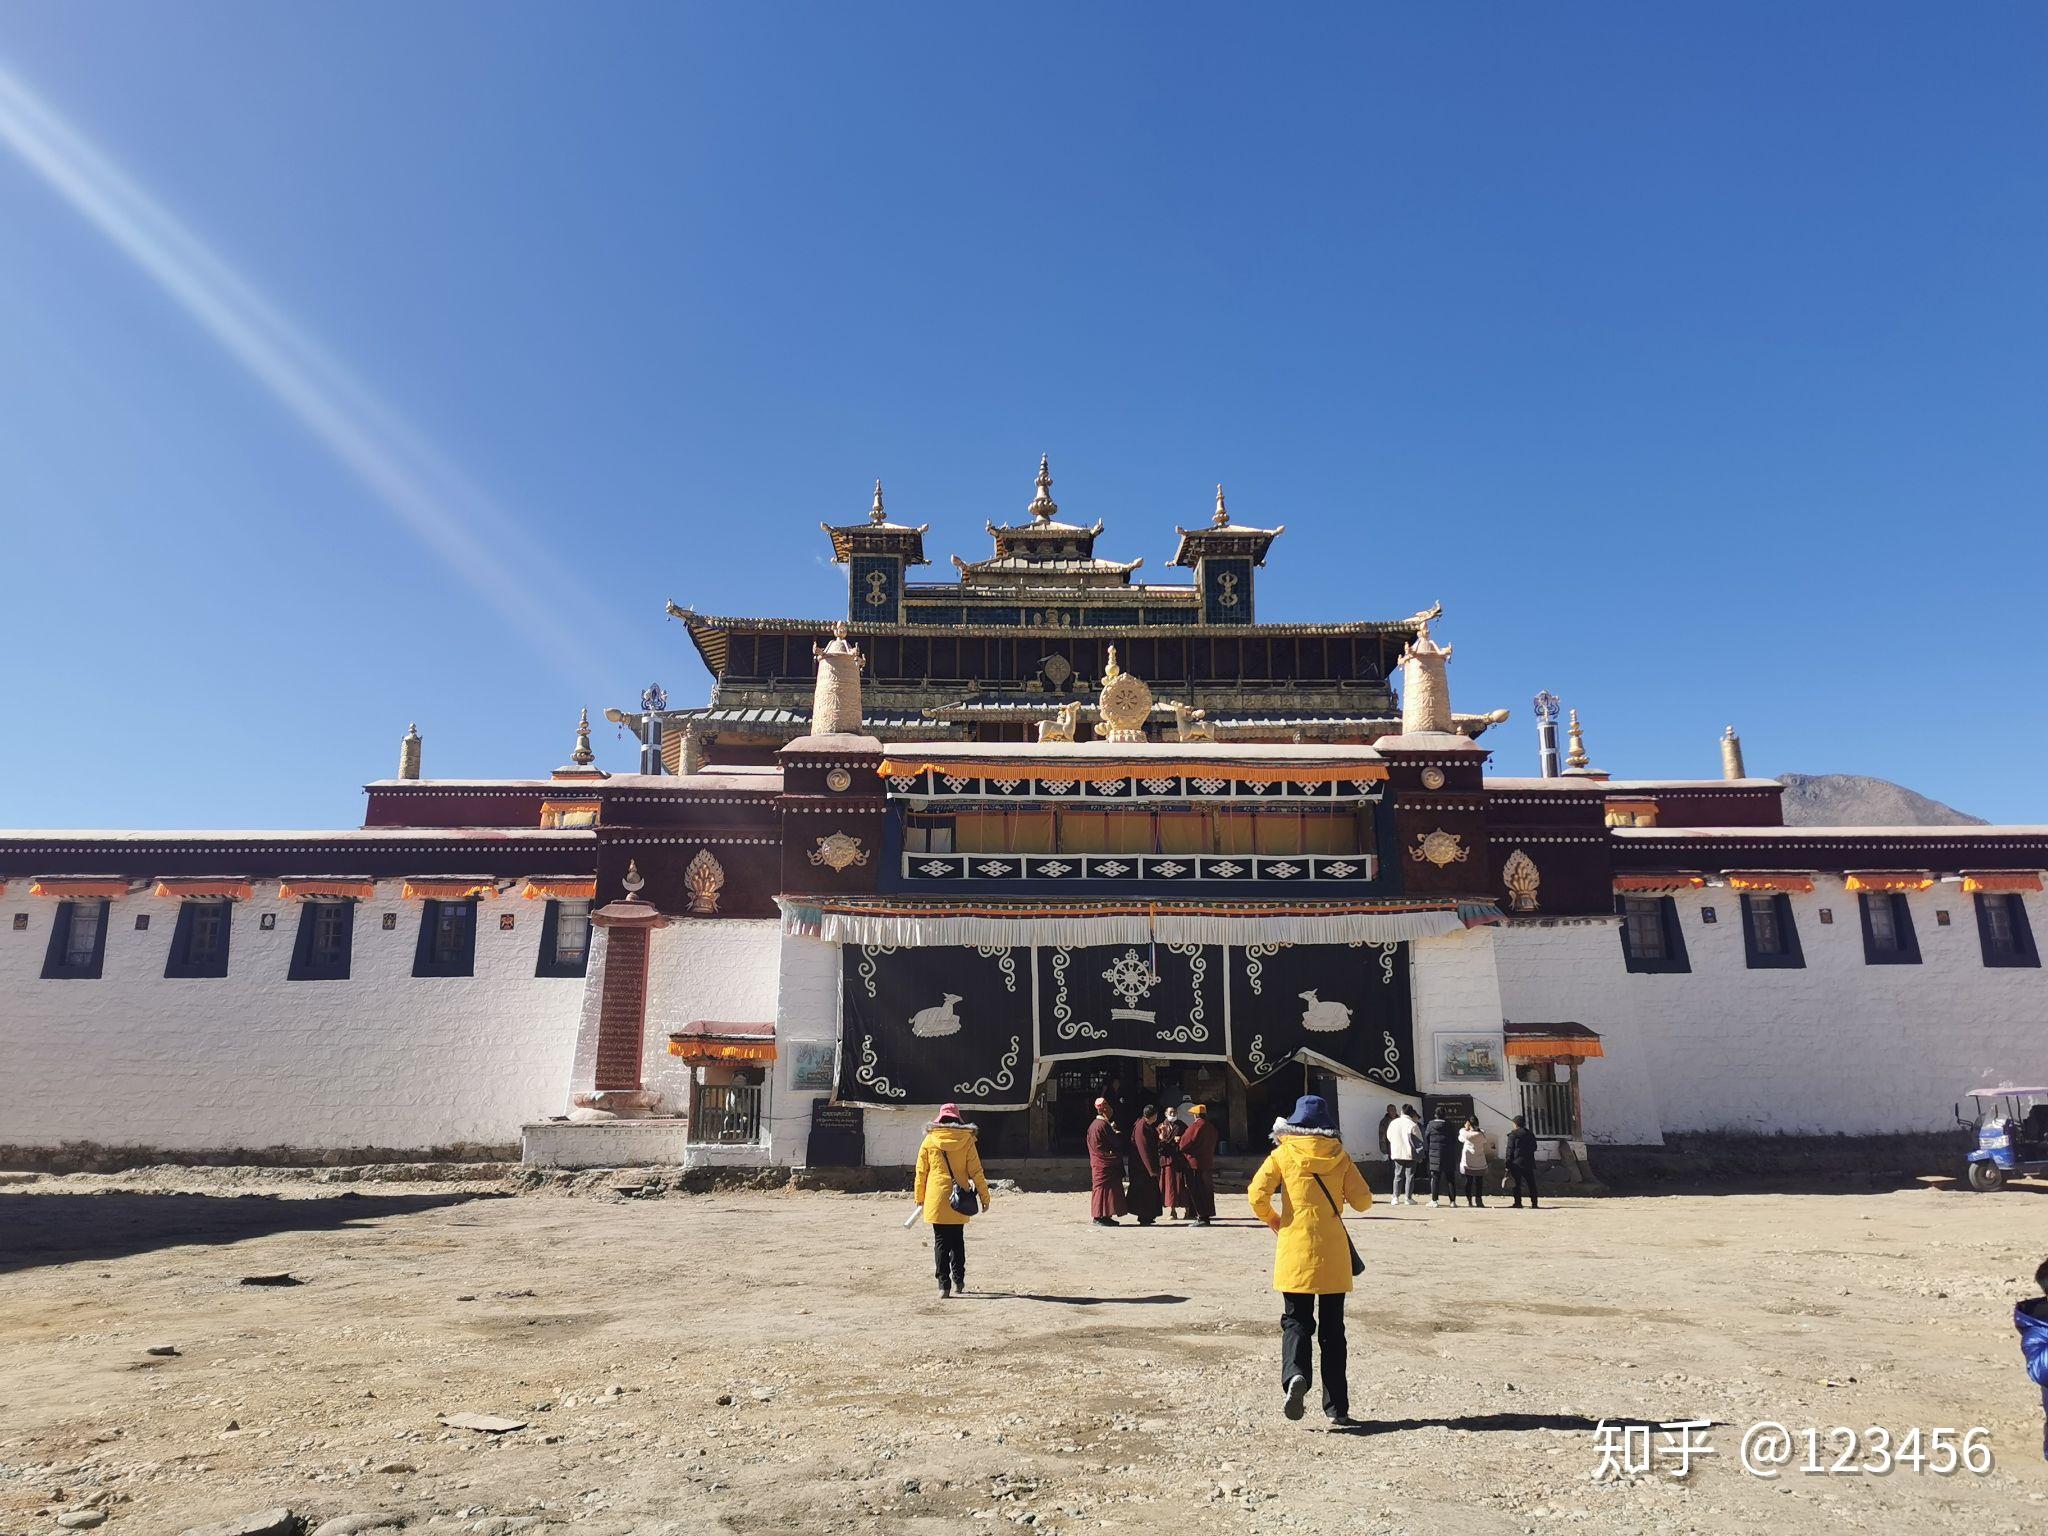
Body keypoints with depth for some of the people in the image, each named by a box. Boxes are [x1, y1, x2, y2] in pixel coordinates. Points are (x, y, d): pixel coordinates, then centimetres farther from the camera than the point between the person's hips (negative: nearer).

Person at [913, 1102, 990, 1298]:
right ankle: (958, 1280, 22)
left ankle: (944, 1285, -1)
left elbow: (921, 1171, 3)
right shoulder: (966, 1140, -1)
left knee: (941, 1242, 4)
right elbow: (976, 1171, -2)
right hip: (958, 1200, 1)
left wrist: (919, 1197, 13)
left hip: (936, 1198, -1)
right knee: (957, 1240, 18)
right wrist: (984, 1196, 4)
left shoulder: (929, 1140, -1)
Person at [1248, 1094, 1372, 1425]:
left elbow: (1257, 1195, -11)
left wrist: (1274, 1222, 6)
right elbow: (1363, 1201, -1)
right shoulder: (1340, 1156, 1)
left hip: (1294, 1250, -1)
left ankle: (1295, 1374, -19)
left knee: (1296, 1320, 8)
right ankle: (1336, 1407, 14)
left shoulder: (1283, 1154, -3)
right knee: (1333, 1327, 12)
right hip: (1333, 1252, 2)